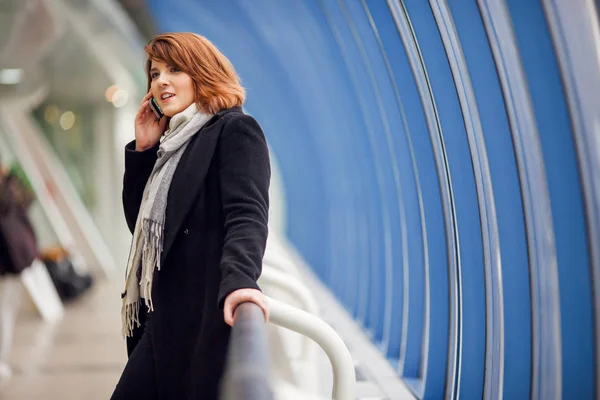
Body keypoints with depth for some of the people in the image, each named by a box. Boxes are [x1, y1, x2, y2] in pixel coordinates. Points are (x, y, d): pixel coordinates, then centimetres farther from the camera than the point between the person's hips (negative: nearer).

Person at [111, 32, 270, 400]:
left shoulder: (235, 130, -6)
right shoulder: (174, 141, 19)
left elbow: (247, 214, -21)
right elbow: (143, 222, 19)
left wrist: (238, 280, -40)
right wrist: (143, 150, 9)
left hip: (207, 319, -8)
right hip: (164, 321, 8)